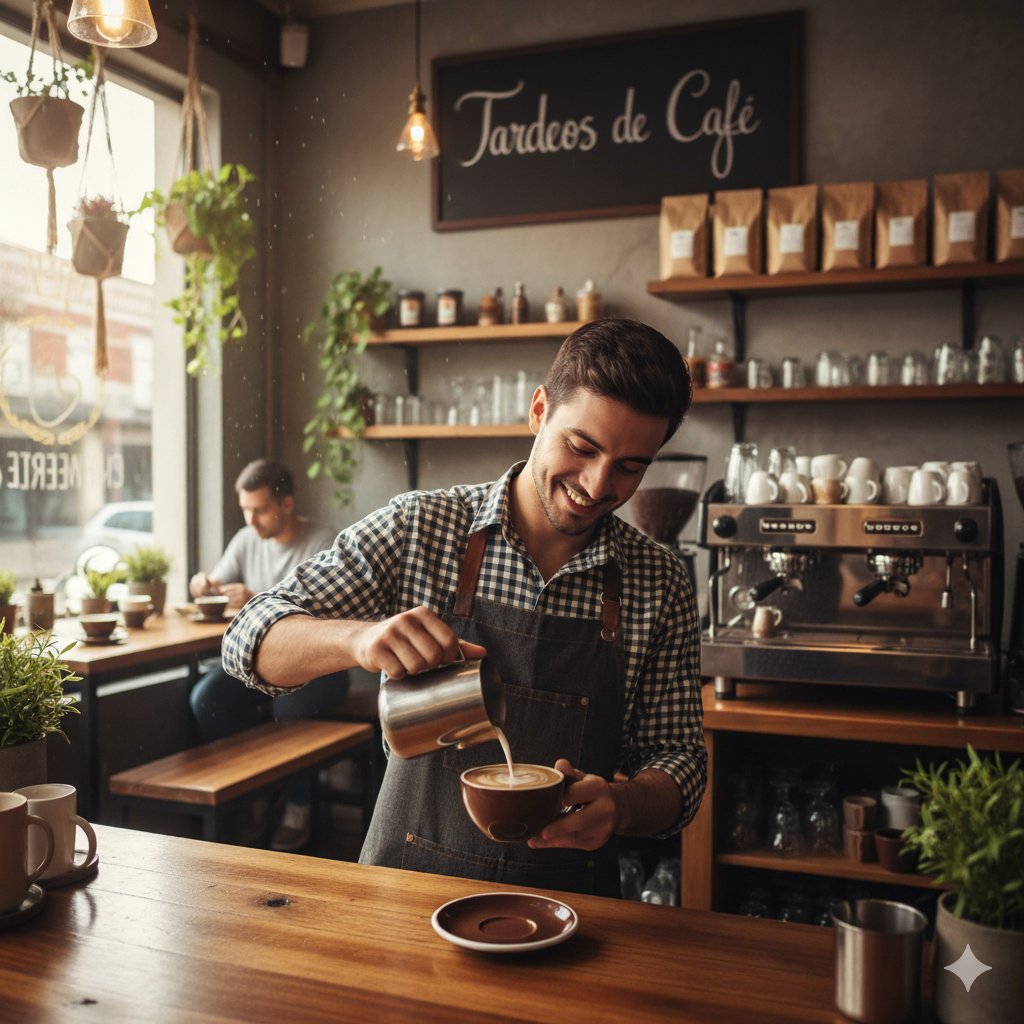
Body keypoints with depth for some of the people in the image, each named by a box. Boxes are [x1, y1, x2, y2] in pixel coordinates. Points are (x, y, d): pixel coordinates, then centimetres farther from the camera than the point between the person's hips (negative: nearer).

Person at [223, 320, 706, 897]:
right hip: (410, 876, -3)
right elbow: (251, 641, -5)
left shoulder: (661, 584, -1)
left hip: (569, 890, 4)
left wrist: (622, 806, -20)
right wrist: (360, 636, -26)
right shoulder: (418, 529, -5)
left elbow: (678, 758, 3)